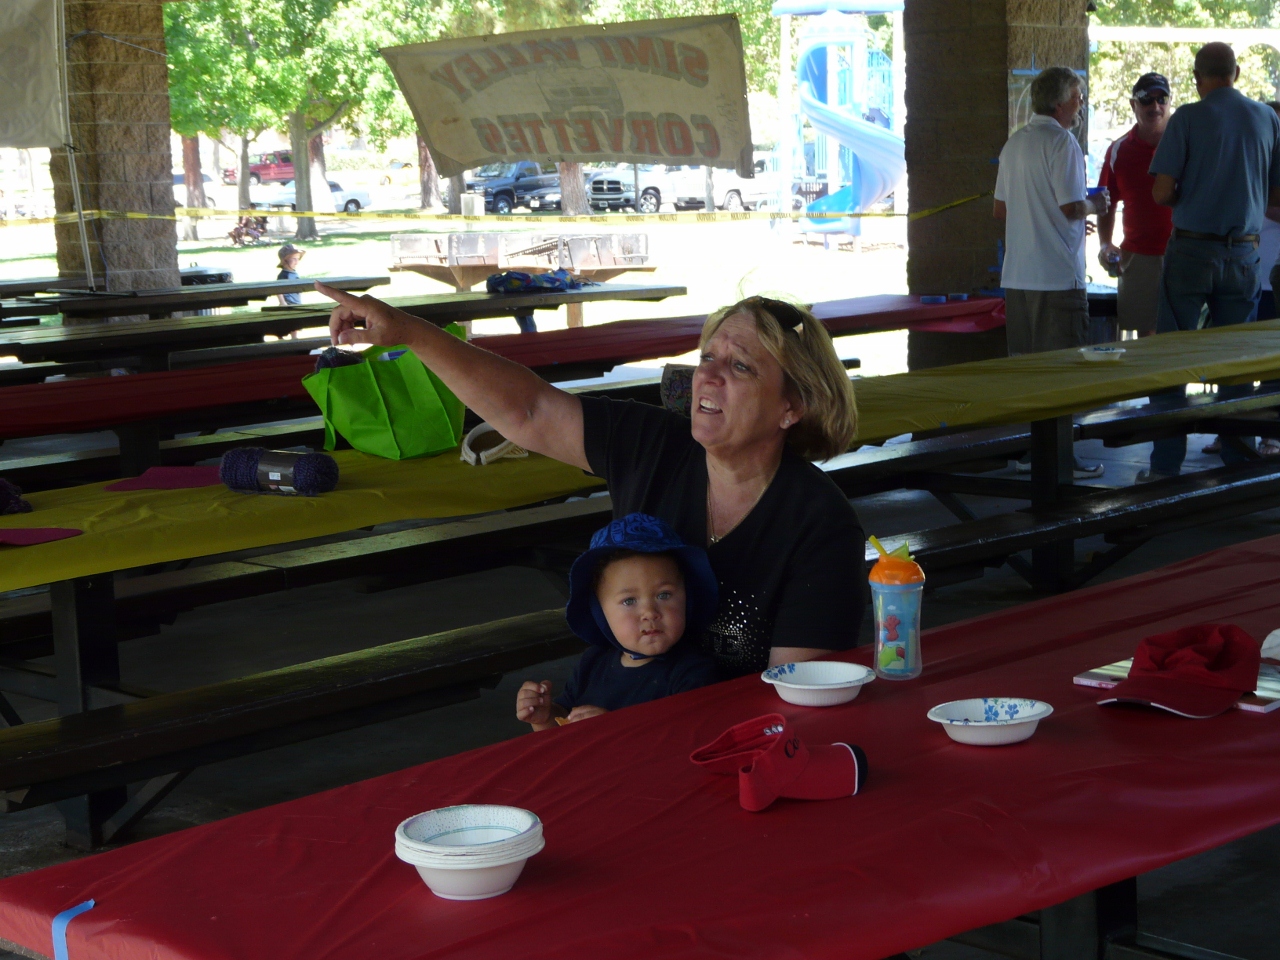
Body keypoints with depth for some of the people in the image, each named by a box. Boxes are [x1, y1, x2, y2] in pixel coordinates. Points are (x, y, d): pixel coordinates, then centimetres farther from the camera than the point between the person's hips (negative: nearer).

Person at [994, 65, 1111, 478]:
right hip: (1058, 275, -8)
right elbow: (1072, 207, -20)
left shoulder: (1015, 143, 13)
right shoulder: (1062, 142, -13)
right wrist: (1094, 205, 1)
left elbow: (1000, 209, 17)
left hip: (1017, 276, 8)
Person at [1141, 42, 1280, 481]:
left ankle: (1166, 465, 3)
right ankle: (1238, 462, 12)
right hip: (1243, 255, 3)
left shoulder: (1187, 119, -8)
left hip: (1192, 251, -3)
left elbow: (1161, 193, -12)